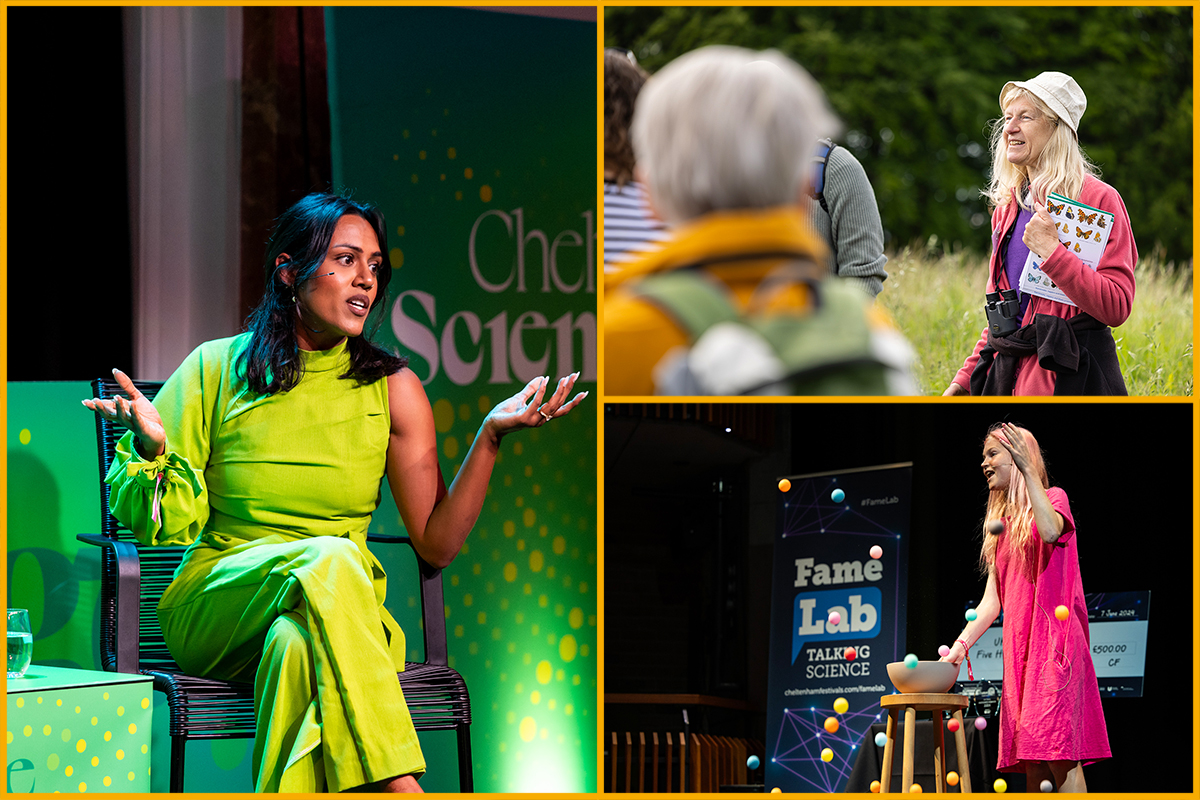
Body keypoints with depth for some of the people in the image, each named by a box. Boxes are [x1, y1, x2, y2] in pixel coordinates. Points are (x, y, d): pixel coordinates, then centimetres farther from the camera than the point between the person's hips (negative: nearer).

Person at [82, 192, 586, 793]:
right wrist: (152, 446, -18)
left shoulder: (393, 388, 6)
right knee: (330, 557, -34)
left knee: (299, 640, -37)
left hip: (335, 610, 1)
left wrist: (491, 437, -8)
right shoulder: (218, 369, 3)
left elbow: (437, 543, 2)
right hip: (215, 603, -1)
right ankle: (398, 788, -43)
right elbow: (171, 523, 2)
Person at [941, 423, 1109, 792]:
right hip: (1018, 646, 7)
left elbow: (1050, 531, -23)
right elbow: (992, 600, 16)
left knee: (1058, 750, -15)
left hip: (1054, 642, -7)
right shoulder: (1000, 524, 21)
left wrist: (1027, 470, -18)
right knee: (1032, 758, 2)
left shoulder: (1053, 498, 3)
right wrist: (961, 644, 2)